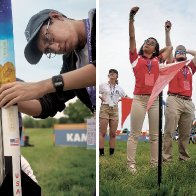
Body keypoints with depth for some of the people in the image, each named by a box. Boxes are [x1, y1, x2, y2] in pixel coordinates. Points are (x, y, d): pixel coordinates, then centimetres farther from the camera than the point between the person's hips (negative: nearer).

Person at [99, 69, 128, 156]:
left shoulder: (119, 88, 12)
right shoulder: (103, 85, 3)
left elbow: (126, 97, 21)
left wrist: (119, 100, 7)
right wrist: (100, 97, -8)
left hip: (114, 110, 3)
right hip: (104, 108, -3)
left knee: (113, 134, 3)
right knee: (102, 133, -6)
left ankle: (112, 153, 7)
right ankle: (101, 153, -5)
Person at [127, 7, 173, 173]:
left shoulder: (157, 60, 15)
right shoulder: (136, 58, 9)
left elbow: (170, 48, 30)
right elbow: (132, 37, 3)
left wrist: (156, 53, 26)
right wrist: (131, 18, -2)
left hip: (155, 100, 3)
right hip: (139, 99, -3)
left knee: (155, 135, 7)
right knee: (135, 134, -1)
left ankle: (155, 163, 13)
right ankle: (131, 163, 4)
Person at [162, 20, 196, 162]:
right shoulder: (172, 65, 12)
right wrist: (167, 31, -6)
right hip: (174, 100, -4)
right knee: (169, 131, -9)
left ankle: (184, 158, 14)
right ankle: (166, 158, -7)